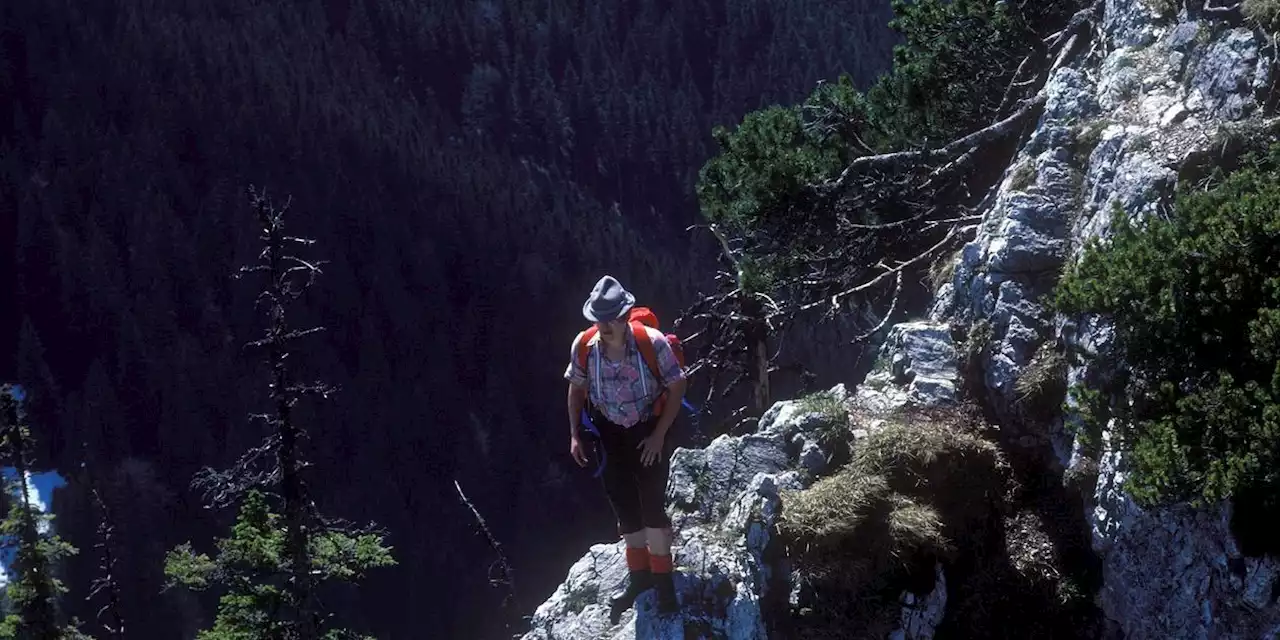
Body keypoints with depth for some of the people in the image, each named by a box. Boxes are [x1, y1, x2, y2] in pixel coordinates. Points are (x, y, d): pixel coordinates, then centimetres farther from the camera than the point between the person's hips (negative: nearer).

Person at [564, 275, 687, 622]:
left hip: (649, 432, -3)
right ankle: (639, 574, 31)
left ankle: (663, 578, 12)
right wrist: (575, 435, -1)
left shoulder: (653, 343, -25)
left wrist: (659, 435, -17)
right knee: (624, 506, 13)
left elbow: (677, 388, -14)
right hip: (609, 434, 3)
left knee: (652, 504, -5)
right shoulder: (584, 347, -16)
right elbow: (576, 388, 2)